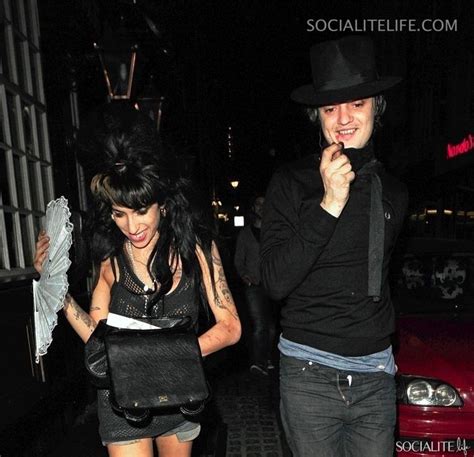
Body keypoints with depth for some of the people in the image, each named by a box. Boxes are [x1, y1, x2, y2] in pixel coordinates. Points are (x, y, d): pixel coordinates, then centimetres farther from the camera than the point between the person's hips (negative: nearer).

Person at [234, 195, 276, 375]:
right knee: (259, 326, -12)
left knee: (271, 326, 10)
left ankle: (267, 360, 23)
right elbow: (238, 259, 8)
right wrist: (243, 274, -9)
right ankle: (258, 362, -7)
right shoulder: (245, 232, 8)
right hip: (254, 285, -2)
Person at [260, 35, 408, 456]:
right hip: (309, 370, -3)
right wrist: (329, 204, -25)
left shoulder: (393, 192, 5)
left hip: (376, 374, 4)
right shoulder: (292, 183, -11)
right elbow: (276, 282, -19)